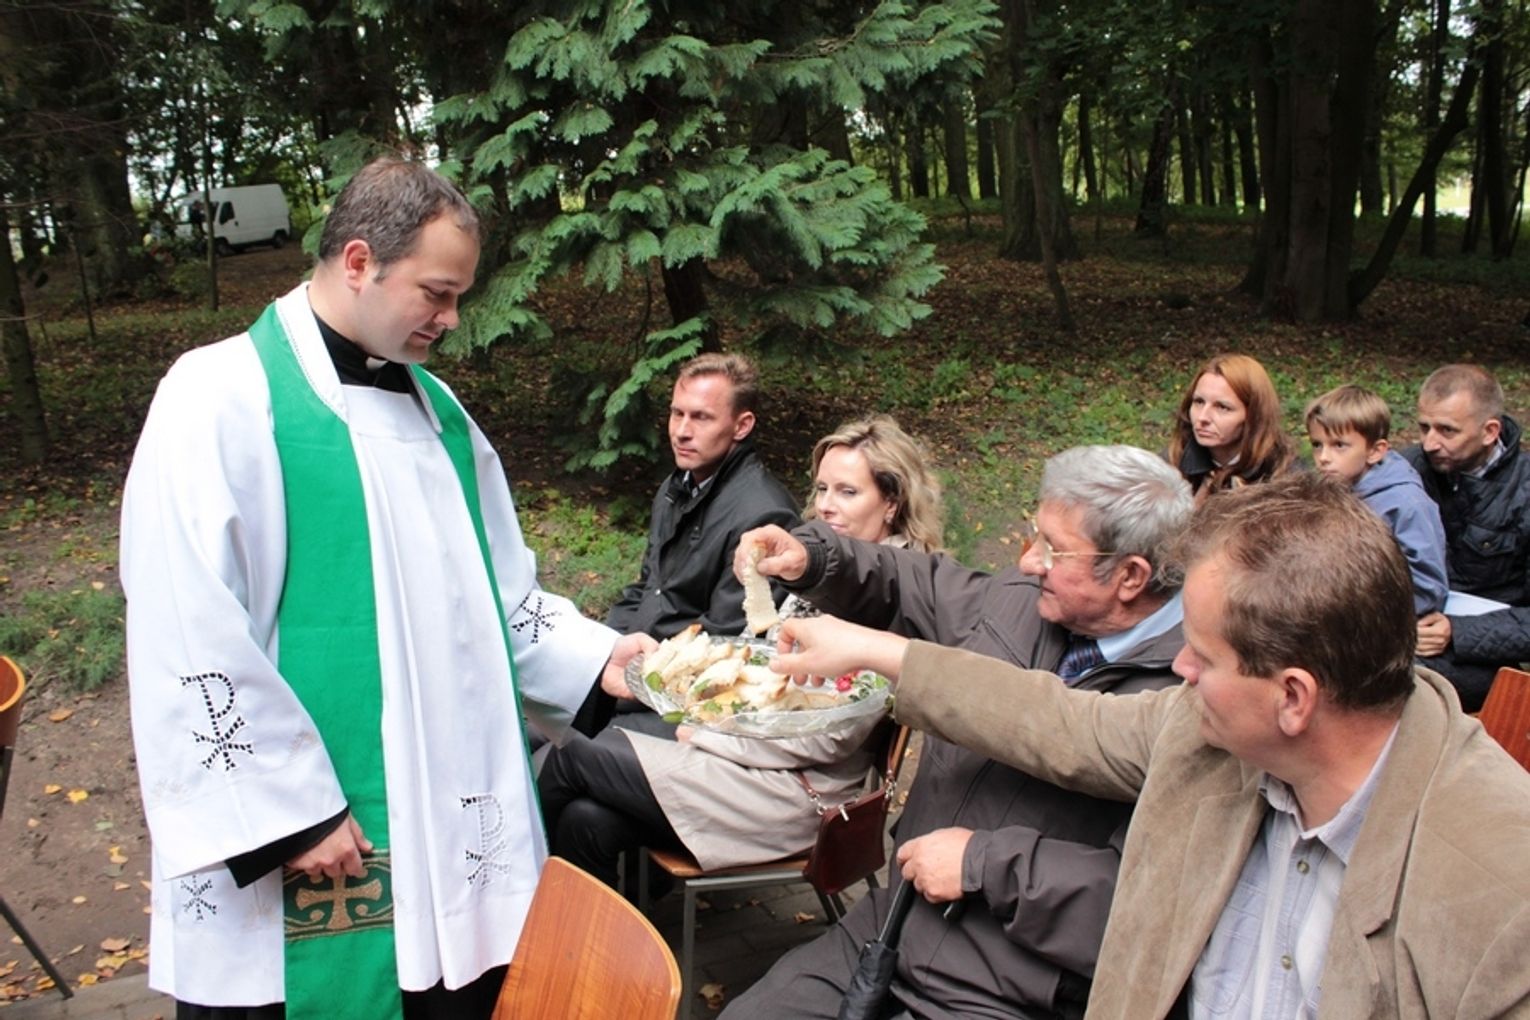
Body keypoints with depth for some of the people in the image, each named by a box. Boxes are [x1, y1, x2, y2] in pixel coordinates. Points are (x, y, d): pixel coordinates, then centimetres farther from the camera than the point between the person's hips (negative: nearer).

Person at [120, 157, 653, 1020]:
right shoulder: (223, 400, -11)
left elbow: (496, 587, 16)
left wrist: (592, 657, 2)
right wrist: (290, 810, -15)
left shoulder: (433, 404, 11)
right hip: (295, 850, -6)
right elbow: (192, 647, -15)